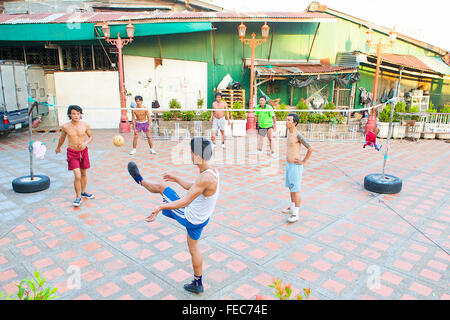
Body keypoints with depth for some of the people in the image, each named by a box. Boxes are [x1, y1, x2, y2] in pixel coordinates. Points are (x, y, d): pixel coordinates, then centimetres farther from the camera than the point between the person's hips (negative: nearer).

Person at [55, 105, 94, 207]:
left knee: (83, 174, 17)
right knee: (77, 176, -12)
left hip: (83, 152, 2)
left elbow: (91, 136, 5)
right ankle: (78, 197, 4)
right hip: (72, 153, -2)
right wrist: (58, 148, 26)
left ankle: (83, 192, 38)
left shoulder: (85, 125, -9)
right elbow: (62, 137, 10)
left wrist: (85, 143, -15)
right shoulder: (65, 127, -9)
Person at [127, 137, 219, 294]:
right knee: (193, 247, 28)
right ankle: (197, 284, 42)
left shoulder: (206, 177, -31)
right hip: (200, 219, 9)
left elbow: (186, 201, -33)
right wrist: (176, 179, 22)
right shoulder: (212, 171, -1)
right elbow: (192, 187, 14)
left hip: (189, 218, -8)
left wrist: (161, 207, -35)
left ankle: (140, 180, 33)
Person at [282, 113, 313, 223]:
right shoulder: (289, 132, 7)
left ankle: (295, 214, 5)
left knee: (296, 190, -2)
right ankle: (292, 208, 34)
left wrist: (304, 161, -15)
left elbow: (310, 149, -20)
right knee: (291, 187, 19)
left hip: (295, 166, -9)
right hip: (288, 164, 9)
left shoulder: (298, 135, -20)